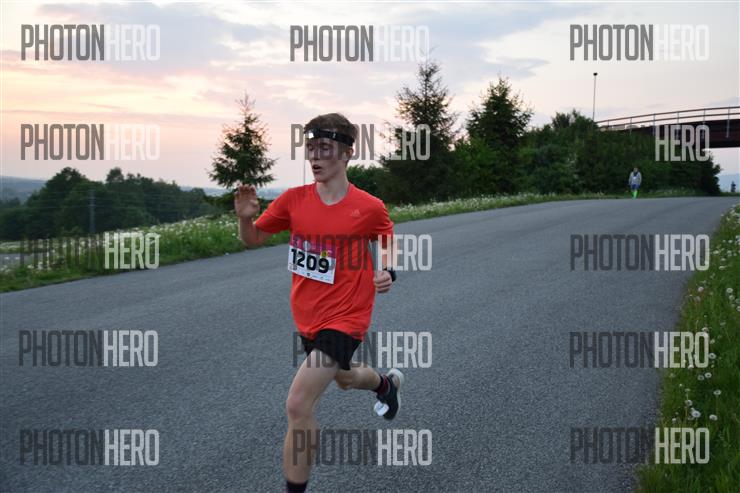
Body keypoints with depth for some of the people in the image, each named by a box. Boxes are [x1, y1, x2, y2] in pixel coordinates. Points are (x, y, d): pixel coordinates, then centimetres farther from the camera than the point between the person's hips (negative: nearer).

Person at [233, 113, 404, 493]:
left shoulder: (369, 207, -16)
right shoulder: (294, 199, -7)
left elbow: (390, 245, 3)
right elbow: (252, 239, 3)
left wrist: (388, 273, -18)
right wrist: (245, 217, -19)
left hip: (344, 319, -6)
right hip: (307, 318, 6)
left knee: (298, 406, -18)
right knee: (344, 378, 33)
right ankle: (387, 382, 68)